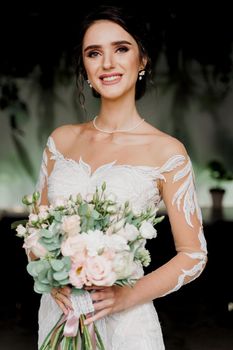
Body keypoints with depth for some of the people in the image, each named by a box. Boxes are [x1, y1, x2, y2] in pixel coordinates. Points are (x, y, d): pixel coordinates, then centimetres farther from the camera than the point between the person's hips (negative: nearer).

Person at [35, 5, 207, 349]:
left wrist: (127, 296, -19)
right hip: (57, 311, 4)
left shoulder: (166, 151, -8)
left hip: (125, 321, -3)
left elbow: (193, 255, -6)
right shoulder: (61, 139, 3)